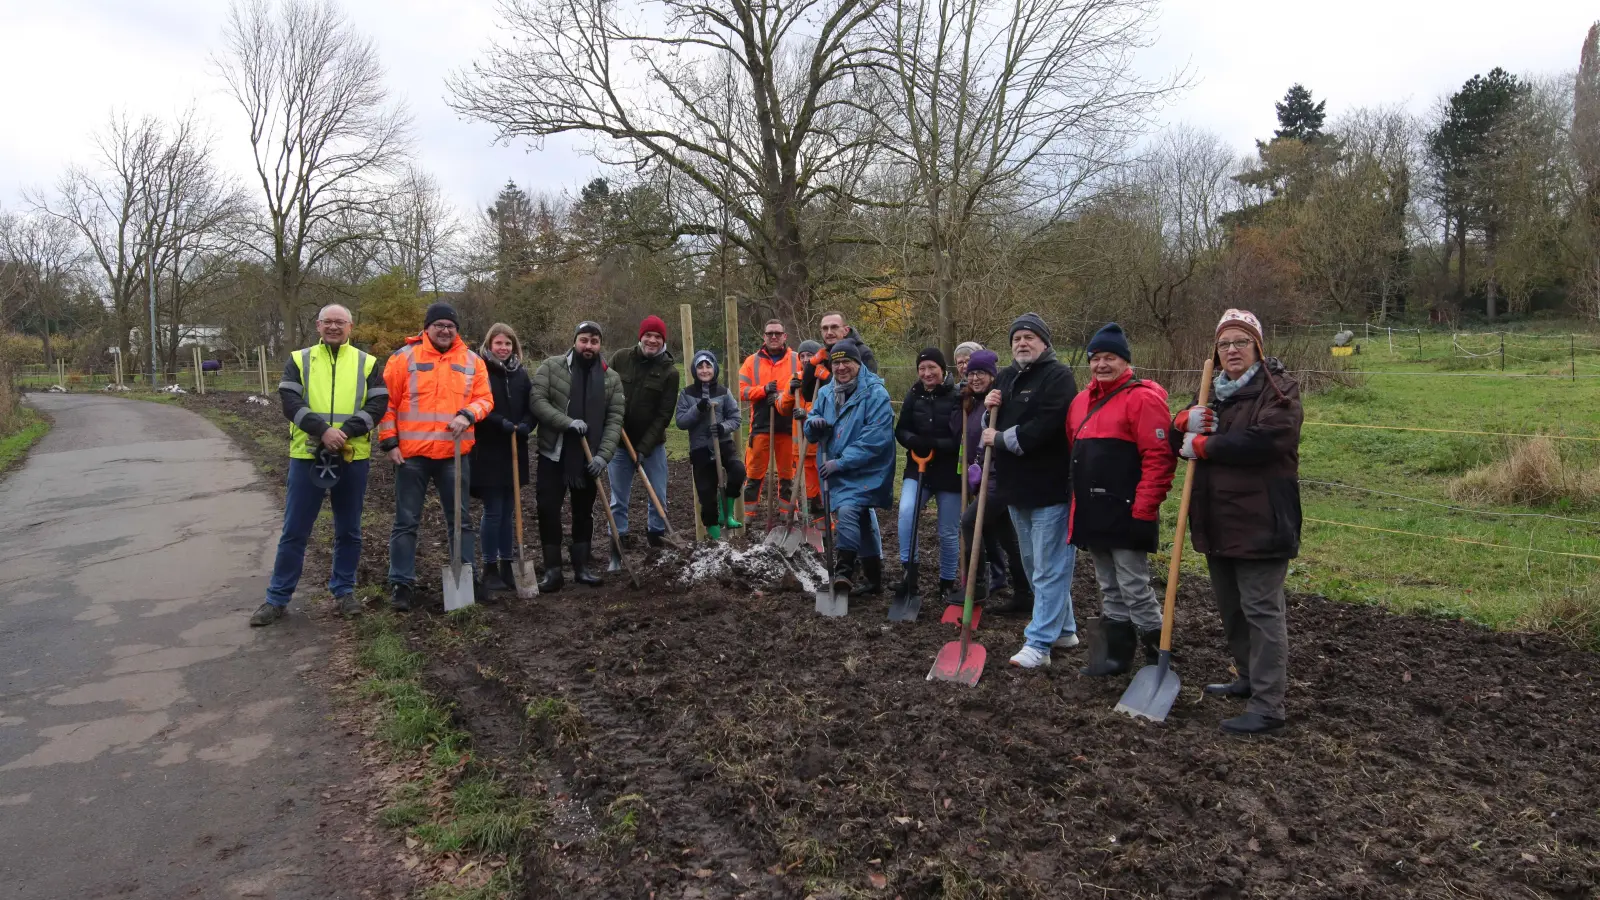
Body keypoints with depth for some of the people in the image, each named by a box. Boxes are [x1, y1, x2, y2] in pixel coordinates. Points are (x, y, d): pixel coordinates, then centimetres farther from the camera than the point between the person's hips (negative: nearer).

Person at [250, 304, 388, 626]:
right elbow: (290, 402, -6)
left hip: (353, 458, 1)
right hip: (307, 455, 0)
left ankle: (344, 591, 24)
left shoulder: (367, 363, 6)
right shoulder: (299, 361, 7)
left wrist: (346, 431, -18)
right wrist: (322, 430, -20)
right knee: (294, 531, 4)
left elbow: (378, 404, -4)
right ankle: (277, 597, 13)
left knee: (348, 530, 10)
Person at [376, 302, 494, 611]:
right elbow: (386, 402, 0)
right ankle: (401, 583, 12)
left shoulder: (472, 362, 7)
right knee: (406, 521, 4)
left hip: (454, 453, 2)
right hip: (412, 453, -2)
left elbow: (484, 399, 7)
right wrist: (389, 441, -6)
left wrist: (468, 414, -14)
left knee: (460, 518, 10)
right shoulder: (405, 357, 0)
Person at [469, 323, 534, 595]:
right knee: (493, 511, -2)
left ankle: (507, 566, 19)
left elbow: (532, 405, 9)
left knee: (508, 511, 11)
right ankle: (490, 569, 8)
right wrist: (500, 422, -22)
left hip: (514, 452, 5)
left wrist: (526, 424, -10)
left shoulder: (520, 373, 10)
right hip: (487, 453, -5)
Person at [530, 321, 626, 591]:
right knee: (548, 509, -5)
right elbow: (537, 400, -13)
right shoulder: (551, 367, -3)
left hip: (590, 458, 2)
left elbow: (614, 420, -2)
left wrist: (603, 455, -13)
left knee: (584, 511, 11)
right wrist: (568, 422, -25)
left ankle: (581, 566, 22)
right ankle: (552, 569, 5)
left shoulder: (612, 378, 3)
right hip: (553, 455, -2)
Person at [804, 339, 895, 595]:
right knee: (863, 521, 17)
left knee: (847, 510, -28)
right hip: (838, 473, 7)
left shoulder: (875, 393, -15)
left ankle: (844, 569, -16)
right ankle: (874, 578, 29)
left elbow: (875, 439, -23)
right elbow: (812, 433, 14)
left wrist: (841, 462, -24)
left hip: (866, 472, -7)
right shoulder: (826, 393, 7)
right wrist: (814, 424, -11)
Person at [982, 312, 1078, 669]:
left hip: (1051, 488, -9)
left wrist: (1000, 439, -12)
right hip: (1017, 487, 9)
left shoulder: (1058, 376, -12)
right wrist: (990, 406, -2)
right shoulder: (1007, 377, 14)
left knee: (1049, 568, -4)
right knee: (1034, 565, 18)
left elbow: (1043, 428, -24)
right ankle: (1063, 628, 32)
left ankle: (1039, 642, -1)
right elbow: (995, 425, 20)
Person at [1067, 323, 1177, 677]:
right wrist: (1077, 501, 18)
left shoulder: (1143, 398, -10)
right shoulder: (1082, 401, 15)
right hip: (1092, 514, 8)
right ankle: (1117, 655, 26)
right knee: (1109, 589, 16)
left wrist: (1143, 508, -19)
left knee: (1134, 588, -3)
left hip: (1126, 513, -8)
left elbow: (1160, 457, -16)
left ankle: (1159, 660, 9)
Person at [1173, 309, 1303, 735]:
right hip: (1218, 522, 8)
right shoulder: (1215, 393, 17)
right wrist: (1184, 423, -7)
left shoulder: (1279, 389, -7)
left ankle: (1268, 707, -4)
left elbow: (1265, 440, -24)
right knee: (1230, 607, 18)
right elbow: (1179, 443, 17)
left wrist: (1204, 445, -13)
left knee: (1261, 610, -7)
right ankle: (1249, 679, 34)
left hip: (1260, 521, -8)